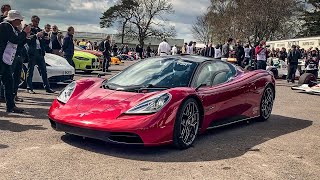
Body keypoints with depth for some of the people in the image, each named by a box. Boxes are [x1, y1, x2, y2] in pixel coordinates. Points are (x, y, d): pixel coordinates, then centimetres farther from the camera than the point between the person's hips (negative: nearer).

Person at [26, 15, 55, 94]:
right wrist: (36, 35, -22)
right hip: (32, 52, -5)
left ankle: (47, 87, 5)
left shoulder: (39, 30, 19)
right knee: (30, 71, -1)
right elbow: (27, 40, -13)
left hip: (40, 52, 5)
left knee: (44, 70, 3)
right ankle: (29, 88, 5)